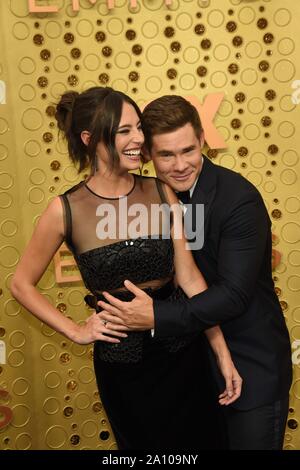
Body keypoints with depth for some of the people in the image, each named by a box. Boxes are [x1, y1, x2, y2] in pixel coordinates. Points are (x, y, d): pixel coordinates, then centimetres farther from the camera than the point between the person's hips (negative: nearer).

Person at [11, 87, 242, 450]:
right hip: (123, 364, -2)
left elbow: (189, 276, -4)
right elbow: (22, 285, 1)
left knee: (203, 441, 18)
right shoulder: (66, 210, -11)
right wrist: (76, 331, -4)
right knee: (145, 446, 19)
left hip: (182, 349, 2)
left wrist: (223, 353, -4)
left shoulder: (161, 193, -5)